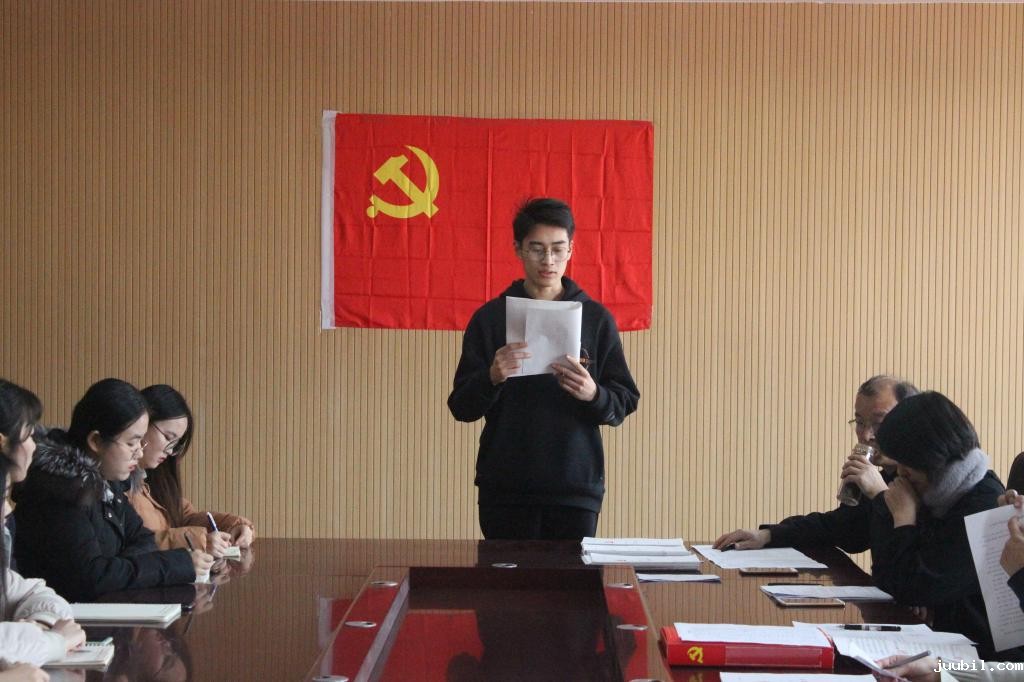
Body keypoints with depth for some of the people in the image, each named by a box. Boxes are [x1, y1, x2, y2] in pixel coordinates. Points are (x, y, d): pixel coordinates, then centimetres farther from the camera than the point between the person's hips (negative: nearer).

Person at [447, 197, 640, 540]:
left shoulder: (596, 318, 6)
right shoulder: (490, 318, 5)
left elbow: (624, 403, 4)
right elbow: (461, 406, 3)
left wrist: (593, 395, -17)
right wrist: (492, 378, -17)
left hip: (577, 488, 0)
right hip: (506, 488, 0)